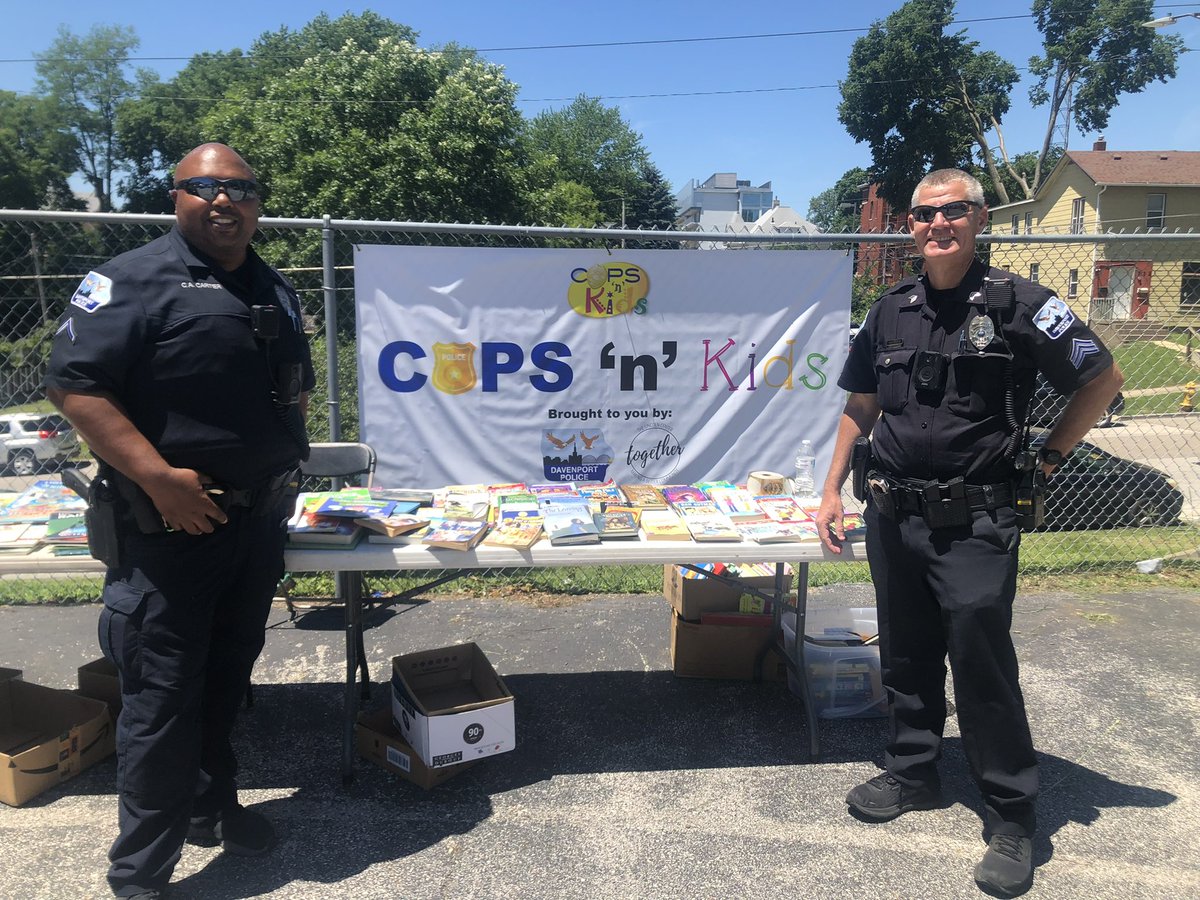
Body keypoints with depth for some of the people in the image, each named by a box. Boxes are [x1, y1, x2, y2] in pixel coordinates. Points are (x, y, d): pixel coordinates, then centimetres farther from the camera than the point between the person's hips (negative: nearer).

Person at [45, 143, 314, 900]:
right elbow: (74, 384, -15)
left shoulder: (275, 291, 13)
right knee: (163, 695, 2)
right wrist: (160, 478, -21)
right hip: (173, 523, -6)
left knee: (226, 678, 18)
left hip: (260, 518, 6)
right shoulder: (134, 280, -9)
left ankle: (210, 807, 38)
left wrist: (284, 460, 9)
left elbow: (297, 384, 23)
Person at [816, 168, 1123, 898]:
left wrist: (1046, 460, -3)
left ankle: (1013, 819, 17)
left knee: (983, 666, 0)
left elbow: (1103, 379, 1)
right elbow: (860, 407, 14)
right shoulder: (892, 311, 7)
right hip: (893, 516, 5)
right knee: (906, 656, 16)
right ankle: (913, 772, 35)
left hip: (974, 523, -5)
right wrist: (833, 491, 10)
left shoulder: (1018, 304, -7)